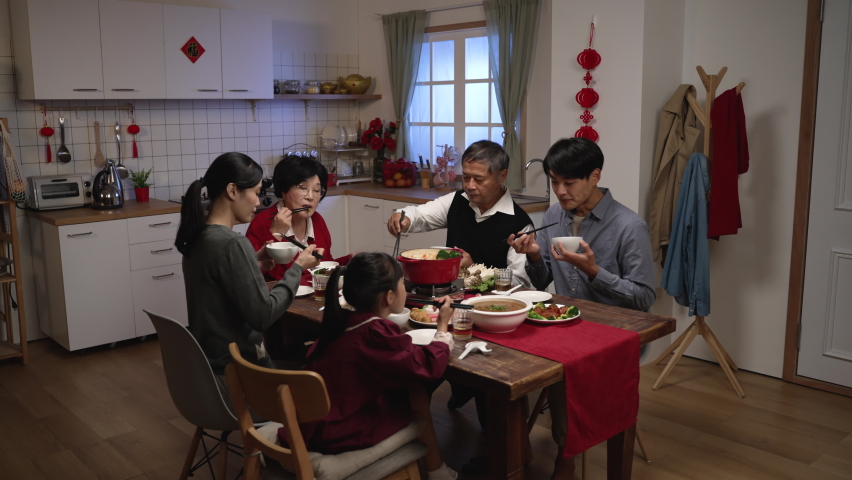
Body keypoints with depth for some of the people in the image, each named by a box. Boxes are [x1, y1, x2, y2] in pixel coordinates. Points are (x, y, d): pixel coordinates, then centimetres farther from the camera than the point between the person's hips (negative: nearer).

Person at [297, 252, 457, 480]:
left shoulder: (343, 321, 2)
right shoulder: (376, 332, -23)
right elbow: (428, 366, -18)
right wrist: (443, 325, -1)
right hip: (335, 433, -8)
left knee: (408, 391, 12)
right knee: (417, 397, 3)